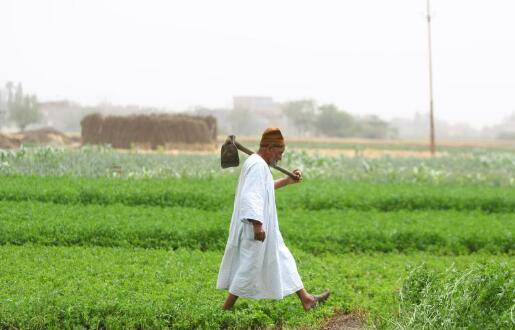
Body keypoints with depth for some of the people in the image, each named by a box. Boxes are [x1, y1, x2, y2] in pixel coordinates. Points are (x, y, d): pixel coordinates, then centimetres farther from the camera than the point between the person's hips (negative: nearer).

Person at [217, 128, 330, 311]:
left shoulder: (258, 164, 14)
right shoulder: (257, 165, -20)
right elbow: (251, 196, -30)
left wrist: (286, 181, 29)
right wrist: (257, 225, -34)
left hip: (264, 227, 11)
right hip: (255, 228, -11)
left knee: (283, 260, 14)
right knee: (249, 268, -2)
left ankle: (306, 299, 21)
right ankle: (226, 309, 6)